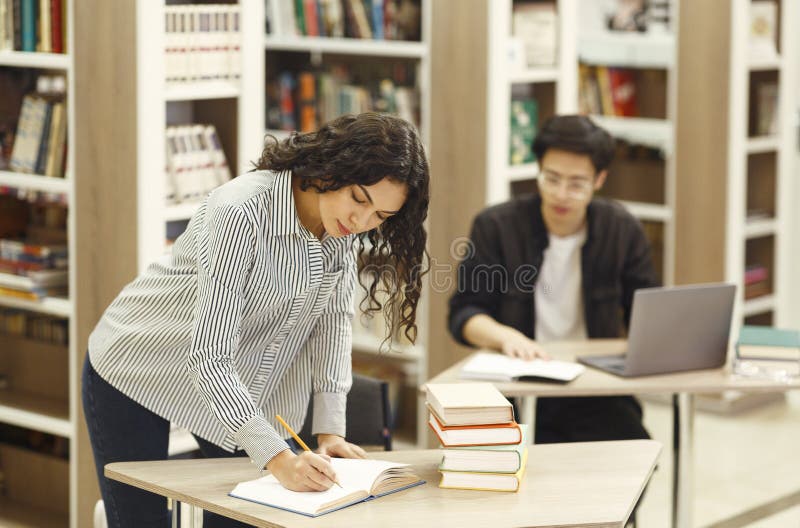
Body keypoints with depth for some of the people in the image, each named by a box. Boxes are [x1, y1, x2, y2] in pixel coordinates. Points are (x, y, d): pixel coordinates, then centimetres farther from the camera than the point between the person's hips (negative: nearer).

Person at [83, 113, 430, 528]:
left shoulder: (343, 221, -13)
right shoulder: (239, 213, -35)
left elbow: (333, 316, -1)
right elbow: (208, 357, -37)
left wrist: (330, 429, -9)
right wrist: (278, 458, -43)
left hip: (239, 384, 6)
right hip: (136, 372, -6)